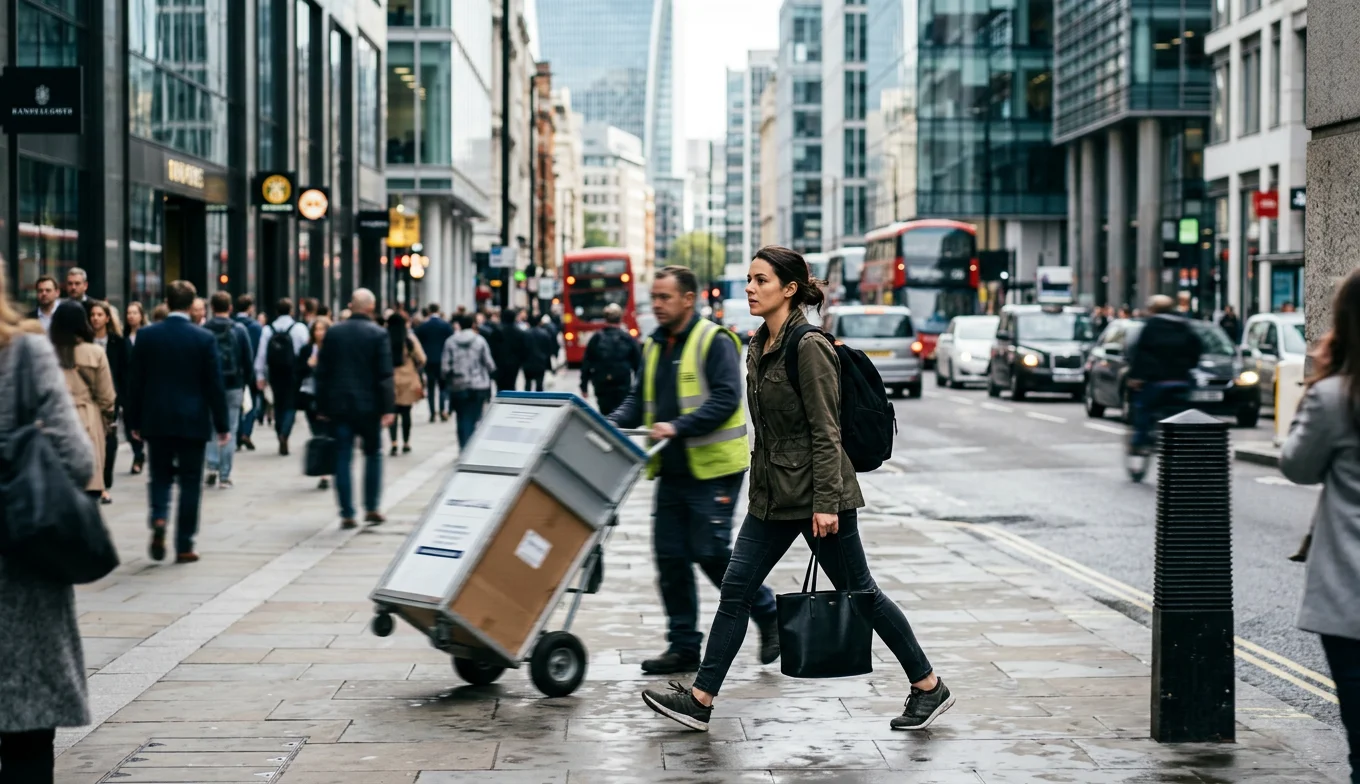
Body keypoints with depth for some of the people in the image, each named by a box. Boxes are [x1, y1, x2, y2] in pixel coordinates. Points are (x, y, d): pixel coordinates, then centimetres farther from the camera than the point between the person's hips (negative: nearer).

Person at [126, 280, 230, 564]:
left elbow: (136, 382, 1)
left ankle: (158, 518, -12)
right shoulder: (205, 338, -7)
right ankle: (184, 546, 6)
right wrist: (222, 425, 2)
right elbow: (215, 385, -5)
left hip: (156, 420, 2)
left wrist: (135, 421, 10)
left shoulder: (147, 336, -2)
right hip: (193, 421, -2)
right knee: (190, 483, 5)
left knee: (160, 476, 15)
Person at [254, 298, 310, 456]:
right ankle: (284, 434, -20)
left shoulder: (267, 330, 2)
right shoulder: (299, 328, -6)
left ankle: (280, 436, 19)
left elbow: (261, 354, 1)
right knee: (291, 404, 1)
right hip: (293, 372, -3)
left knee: (278, 405, 15)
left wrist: (260, 376, 5)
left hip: (275, 373, 3)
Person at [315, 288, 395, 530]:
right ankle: (371, 508, 12)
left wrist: (322, 406, 11)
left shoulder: (333, 333, 4)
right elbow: (385, 376, -10)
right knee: (373, 454, 14)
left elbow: (322, 372, 6)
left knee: (342, 458, 4)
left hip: (339, 405, 2)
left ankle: (347, 514, 1)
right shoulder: (378, 335, -6)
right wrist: (388, 408, -8)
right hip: (368, 405, -2)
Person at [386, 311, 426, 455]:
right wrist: (416, 371, 14)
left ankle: (394, 444, -7)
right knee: (406, 412, 10)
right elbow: (421, 360, -5)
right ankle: (406, 444, 18)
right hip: (408, 380, 0)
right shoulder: (410, 340, -6)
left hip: (389, 380, 0)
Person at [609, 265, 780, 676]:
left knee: (711, 553, -8)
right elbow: (639, 399, 16)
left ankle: (769, 616, 13)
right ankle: (684, 646, 13)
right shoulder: (654, 347, 13)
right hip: (672, 471, 8)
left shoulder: (715, 342, -10)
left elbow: (726, 399, -19)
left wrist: (677, 427, -28)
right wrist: (613, 423, -4)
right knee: (670, 557, 5)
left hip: (712, 468, -7)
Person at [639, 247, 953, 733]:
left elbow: (826, 431, -18)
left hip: (816, 492, -8)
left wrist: (825, 502, -20)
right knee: (736, 590, 4)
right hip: (772, 494, 8)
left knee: (858, 592, 3)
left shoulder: (810, 347, -16)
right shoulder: (758, 347, 10)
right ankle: (701, 700, 8)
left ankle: (929, 687, 16)